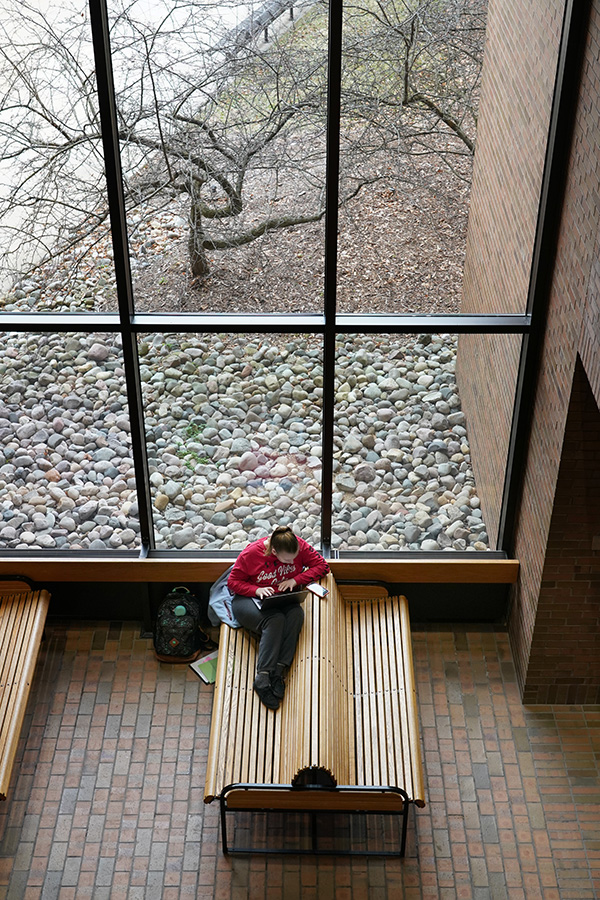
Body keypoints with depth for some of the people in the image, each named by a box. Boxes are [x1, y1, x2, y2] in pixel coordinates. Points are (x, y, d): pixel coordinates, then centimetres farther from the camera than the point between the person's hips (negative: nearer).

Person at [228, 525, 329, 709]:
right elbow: (232, 581, -9)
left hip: (282, 599, 4)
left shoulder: (299, 546, -11)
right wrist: (257, 590, -26)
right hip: (248, 599, -4)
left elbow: (322, 565, -4)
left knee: (296, 613, -32)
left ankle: (278, 670, -35)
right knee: (275, 619, -35)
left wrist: (295, 580, -16)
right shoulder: (251, 553, -19)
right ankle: (262, 678, -36)